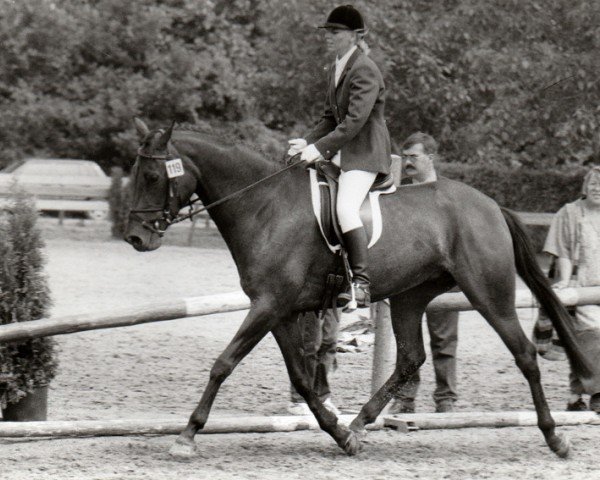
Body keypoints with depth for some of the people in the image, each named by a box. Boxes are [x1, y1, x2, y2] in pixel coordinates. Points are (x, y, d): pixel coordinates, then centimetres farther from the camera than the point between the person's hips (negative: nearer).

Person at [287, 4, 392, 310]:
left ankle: (361, 284, -29)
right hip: (341, 152, 10)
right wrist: (308, 142, 3)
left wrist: (320, 147, -24)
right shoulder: (336, 69, 15)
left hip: (366, 153, -10)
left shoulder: (364, 71, -16)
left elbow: (355, 121, -23)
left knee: (345, 209, -27)